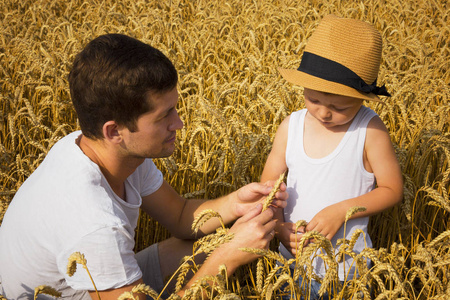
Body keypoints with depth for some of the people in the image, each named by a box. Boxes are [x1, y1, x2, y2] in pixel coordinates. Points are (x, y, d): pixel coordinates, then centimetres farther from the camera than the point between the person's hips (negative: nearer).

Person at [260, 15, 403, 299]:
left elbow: (392, 190, -11)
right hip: (294, 252, 3)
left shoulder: (370, 130, -16)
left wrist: (341, 210, -22)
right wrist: (280, 227, -17)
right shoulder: (291, 126, -7)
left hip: (347, 262, -3)